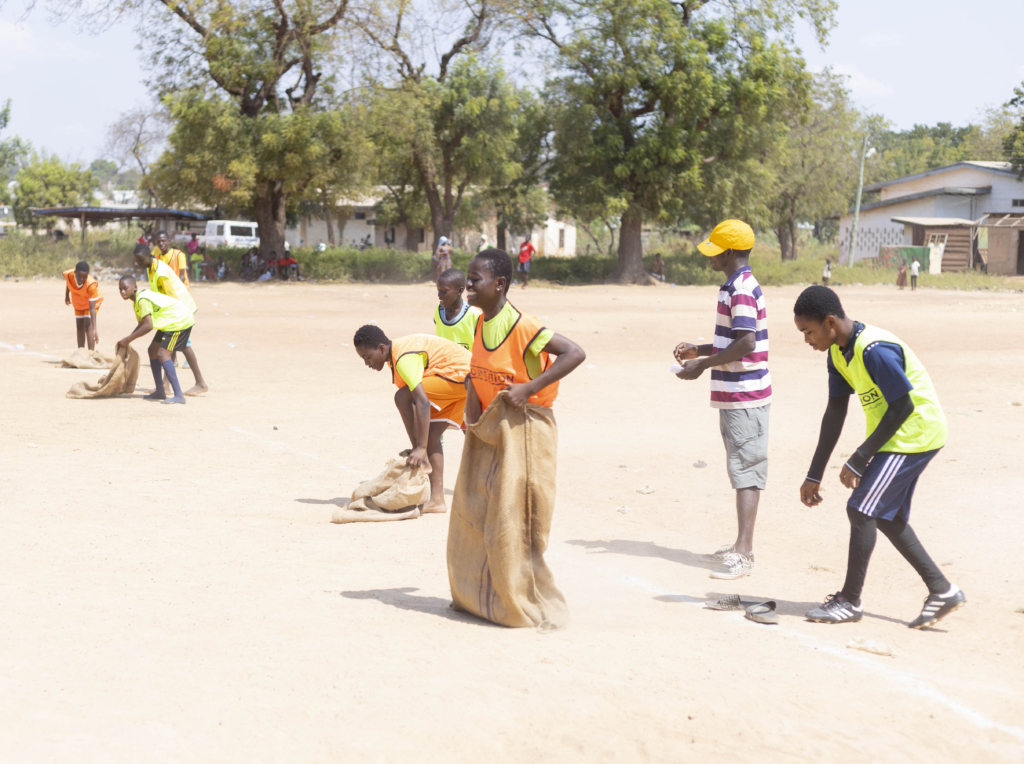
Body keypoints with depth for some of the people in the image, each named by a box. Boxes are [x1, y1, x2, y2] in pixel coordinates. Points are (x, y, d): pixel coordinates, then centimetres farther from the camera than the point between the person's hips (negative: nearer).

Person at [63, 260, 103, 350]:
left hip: (92, 301, -5)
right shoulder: (69, 274, -34)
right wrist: (67, 294, 8)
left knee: (88, 325, -20)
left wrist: (94, 329, -45)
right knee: (79, 327, 12)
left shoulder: (91, 285, -43)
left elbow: (92, 308, -42)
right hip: (78, 302, 5)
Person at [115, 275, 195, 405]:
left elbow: (148, 326, -28)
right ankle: (160, 392, 20)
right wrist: (125, 341, 6)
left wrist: (128, 339, -20)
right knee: (153, 350, 14)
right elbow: (141, 325, 17)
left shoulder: (142, 299, -22)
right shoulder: (137, 300, 11)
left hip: (180, 320, -11)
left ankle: (179, 395, -26)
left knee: (163, 354, -19)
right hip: (171, 321, 11)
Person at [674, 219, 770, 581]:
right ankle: (741, 546, 23)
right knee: (742, 469, 15)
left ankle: (742, 554, -13)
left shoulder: (742, 291, -17)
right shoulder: (736, 287, 16)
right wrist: (699, 351, 17)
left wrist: (702, 365, -18)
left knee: (745, 469, -11)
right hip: (734, 395, 11)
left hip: (744, 396, -11)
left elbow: (745, 344, -25)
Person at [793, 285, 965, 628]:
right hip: (898, 436, 10)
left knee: (861, 508, -10)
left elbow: (902, 407, -23)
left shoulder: (875, 351, -27)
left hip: (916, 432, -10)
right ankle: (942, 590, 21)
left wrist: (858, 461, -19)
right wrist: (814, 475, 6)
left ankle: (851, 600, 1)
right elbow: (835, 414, 7)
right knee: (886, 516, 14)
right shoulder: (838, 353, 2)